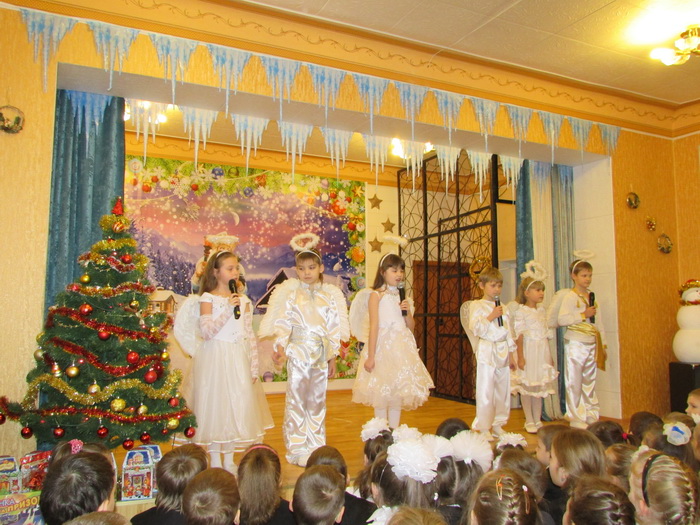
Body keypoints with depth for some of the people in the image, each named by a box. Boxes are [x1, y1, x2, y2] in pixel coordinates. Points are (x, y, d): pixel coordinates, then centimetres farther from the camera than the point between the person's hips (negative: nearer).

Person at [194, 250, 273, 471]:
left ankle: (229, 461, 23)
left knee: (237, 405, 8)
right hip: (215, 359, -4)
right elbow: (206, 332, -16)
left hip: (239, 361, 4)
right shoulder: (208, 298, -5)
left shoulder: (243, 301, 7)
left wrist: (253, 367, 4)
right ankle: (215, 462, 17)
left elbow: (250, 336, 7)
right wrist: (228, 310, -20)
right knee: (215, 405, 2)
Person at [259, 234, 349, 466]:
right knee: (296, 400, 2)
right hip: (298, 352, -2)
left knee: (318, 400, 10)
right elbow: (283, 321, -4)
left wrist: (332, 356, 8)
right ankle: (297, 449, 14)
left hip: (321, 354, 3)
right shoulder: (290, 292, -1)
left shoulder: (330, 294, 6)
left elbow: (334, 327, 7)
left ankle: (316, 446, 22)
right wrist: (280, 345, -16)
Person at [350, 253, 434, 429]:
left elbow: (411, 326, 16)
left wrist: (407, 311, -4)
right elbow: (374, 327, -11)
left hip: (402, 348, 6)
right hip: (383, 347, -6)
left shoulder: (402, 297, 12)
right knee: (381, 394, 0)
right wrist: (370, 356, -13)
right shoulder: (376, 295, -5)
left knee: (398, 394, 10)